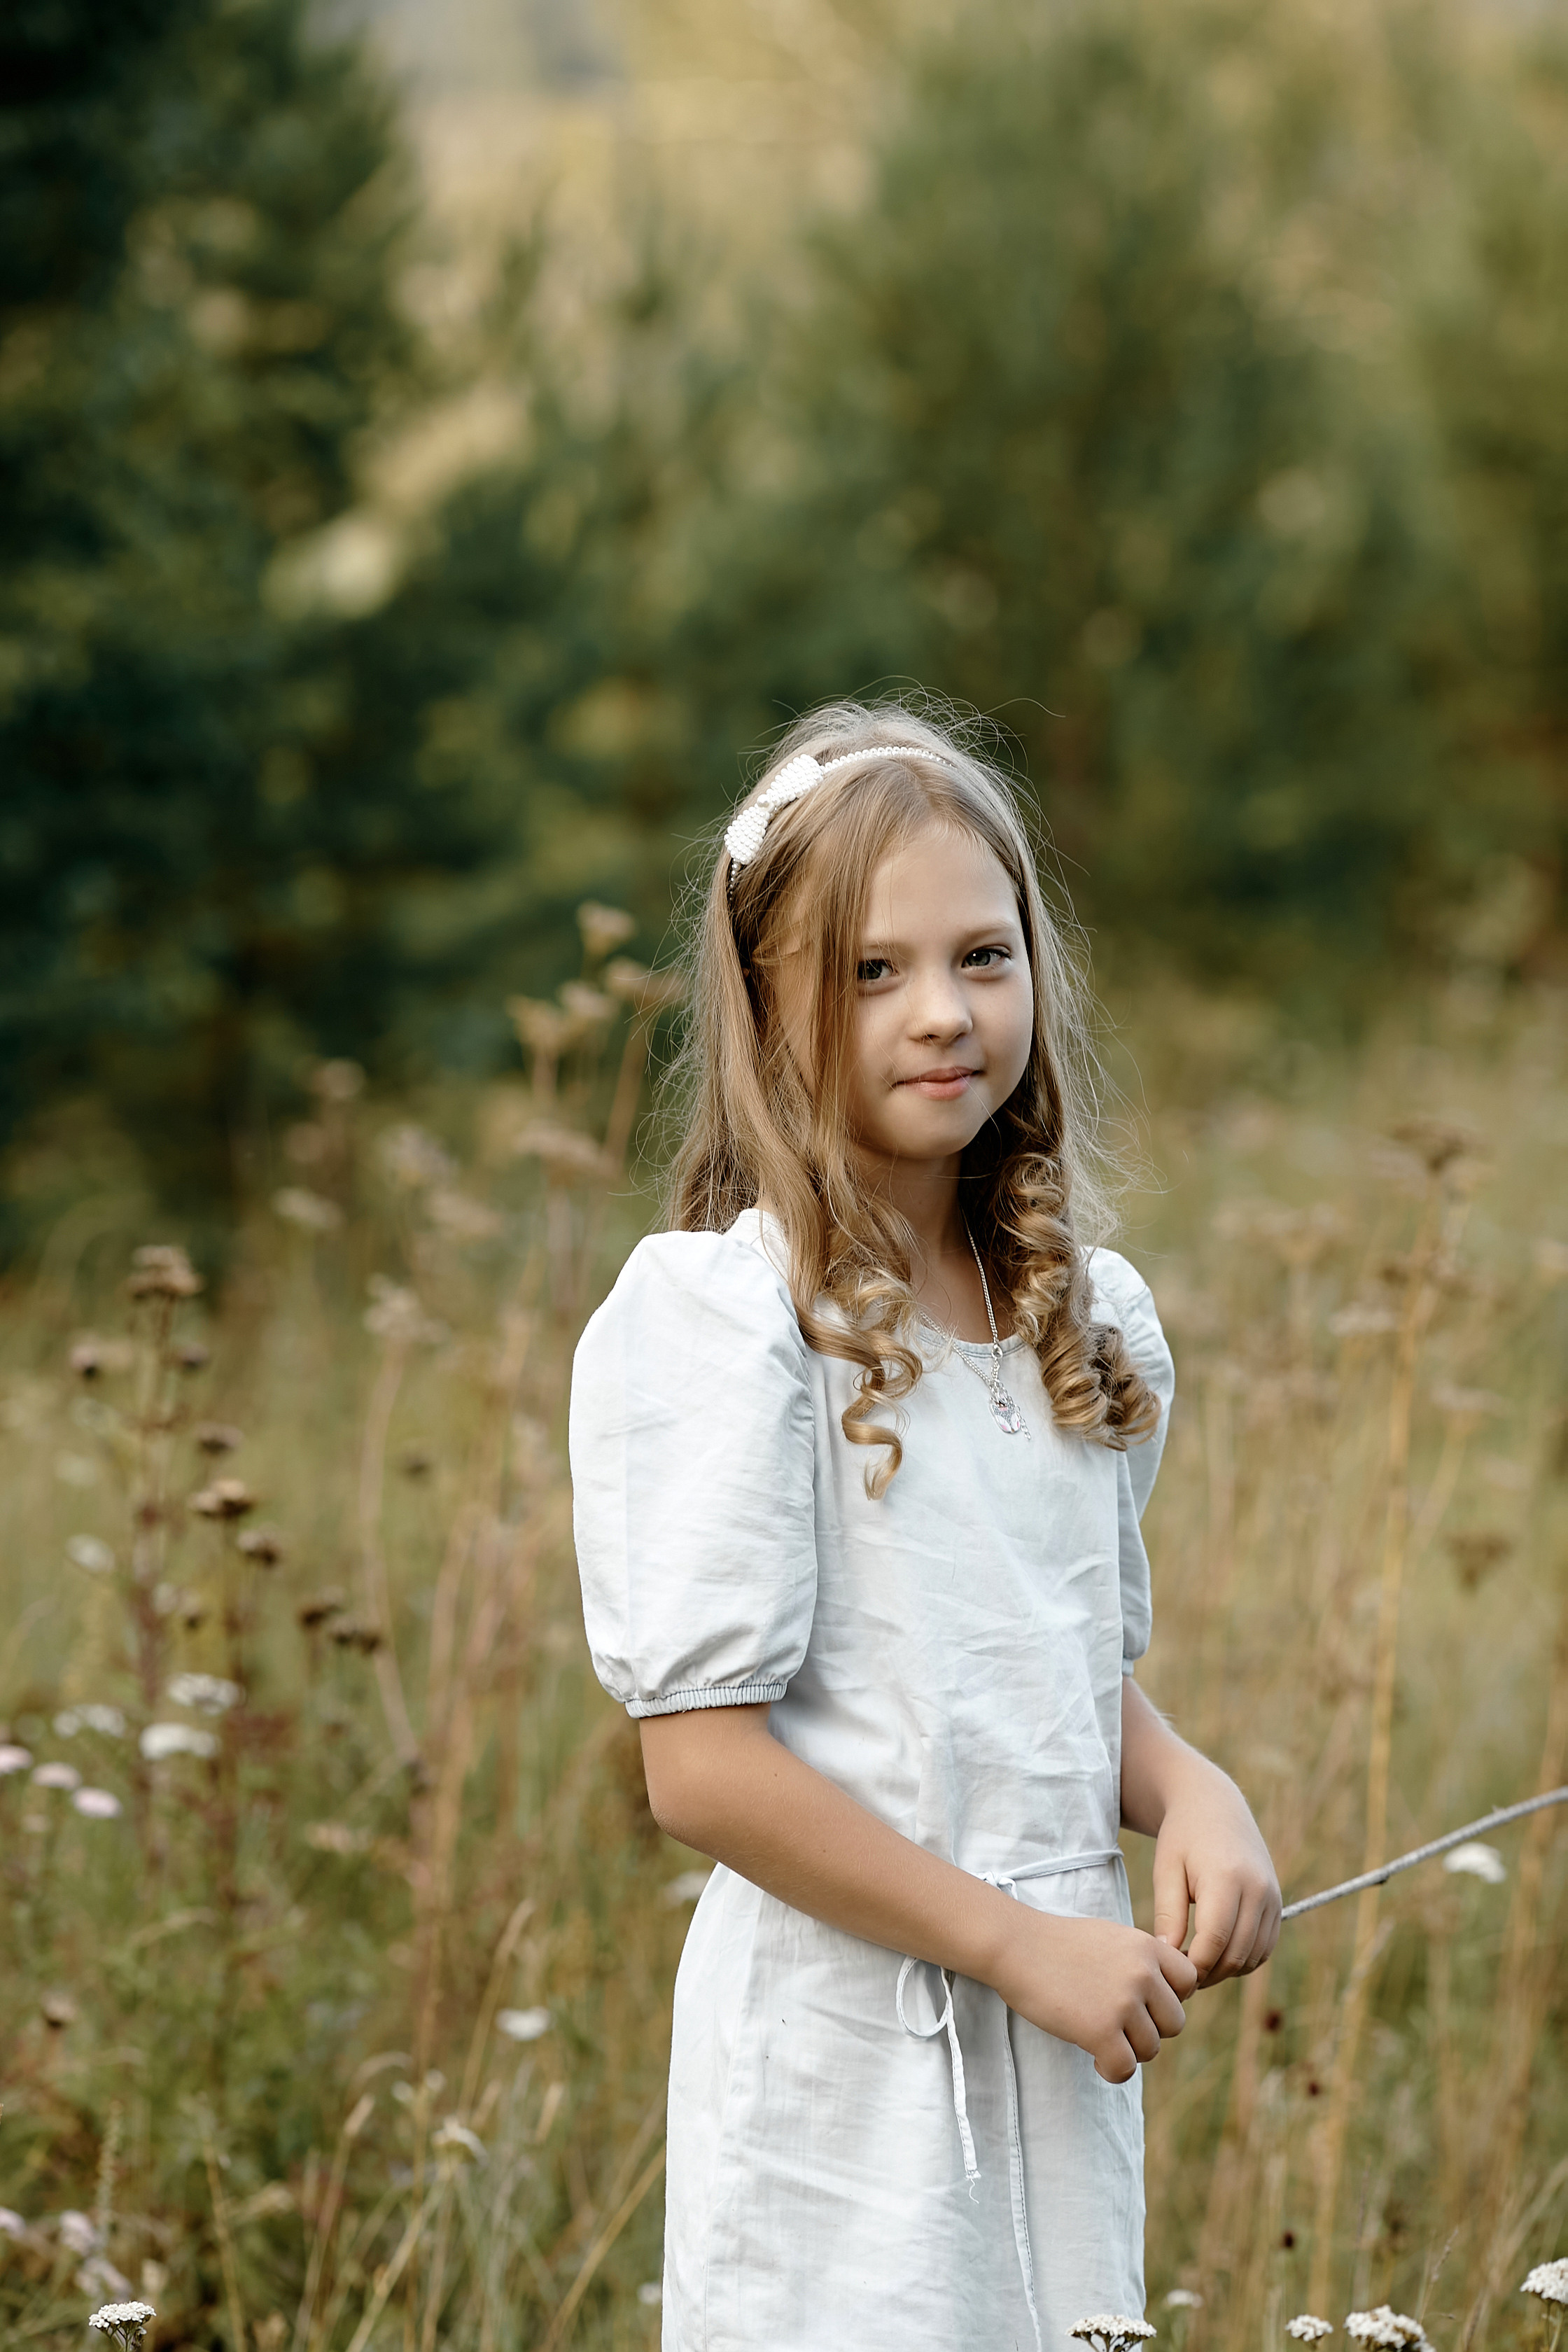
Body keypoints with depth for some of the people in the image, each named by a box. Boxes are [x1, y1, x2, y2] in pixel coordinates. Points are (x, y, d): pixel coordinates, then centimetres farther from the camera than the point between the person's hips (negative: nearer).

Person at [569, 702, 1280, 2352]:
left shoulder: (1096, 1319, 9)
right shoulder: (717, 1319, -12)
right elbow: (703, 1764, -16)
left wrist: (1188, 1791, -2)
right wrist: (1017, 1942, -15)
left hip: (1069, 2056, 6)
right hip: (843, 2070, -6)